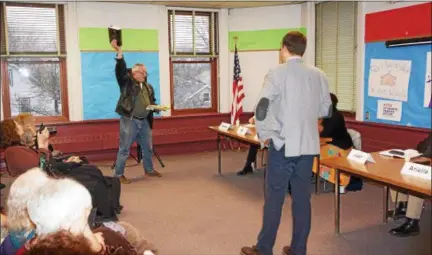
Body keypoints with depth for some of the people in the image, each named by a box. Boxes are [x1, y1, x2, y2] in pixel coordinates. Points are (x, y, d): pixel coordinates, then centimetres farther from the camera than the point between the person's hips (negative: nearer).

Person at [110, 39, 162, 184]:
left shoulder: (148, 87, 16)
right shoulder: (127, 82, -2)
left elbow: (152, 101, 25)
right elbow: (121, 70, -18)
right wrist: (119, 53, -30)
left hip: (144, 121, 6)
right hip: (129, 120, -6)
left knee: (148, 147, 16)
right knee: (124, 149, -1)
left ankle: (149, 170, 33)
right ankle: (119, 175, 8)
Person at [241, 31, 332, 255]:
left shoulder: (277, 73, -9)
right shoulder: (318, 75, 6)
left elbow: (261, 108, -17)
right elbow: (326, 111, 13)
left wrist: (263, 135, -4)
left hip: (283, 144, -4)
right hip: (308, 145, 5)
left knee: (274, 198, 4)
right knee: (302, 197, 11)